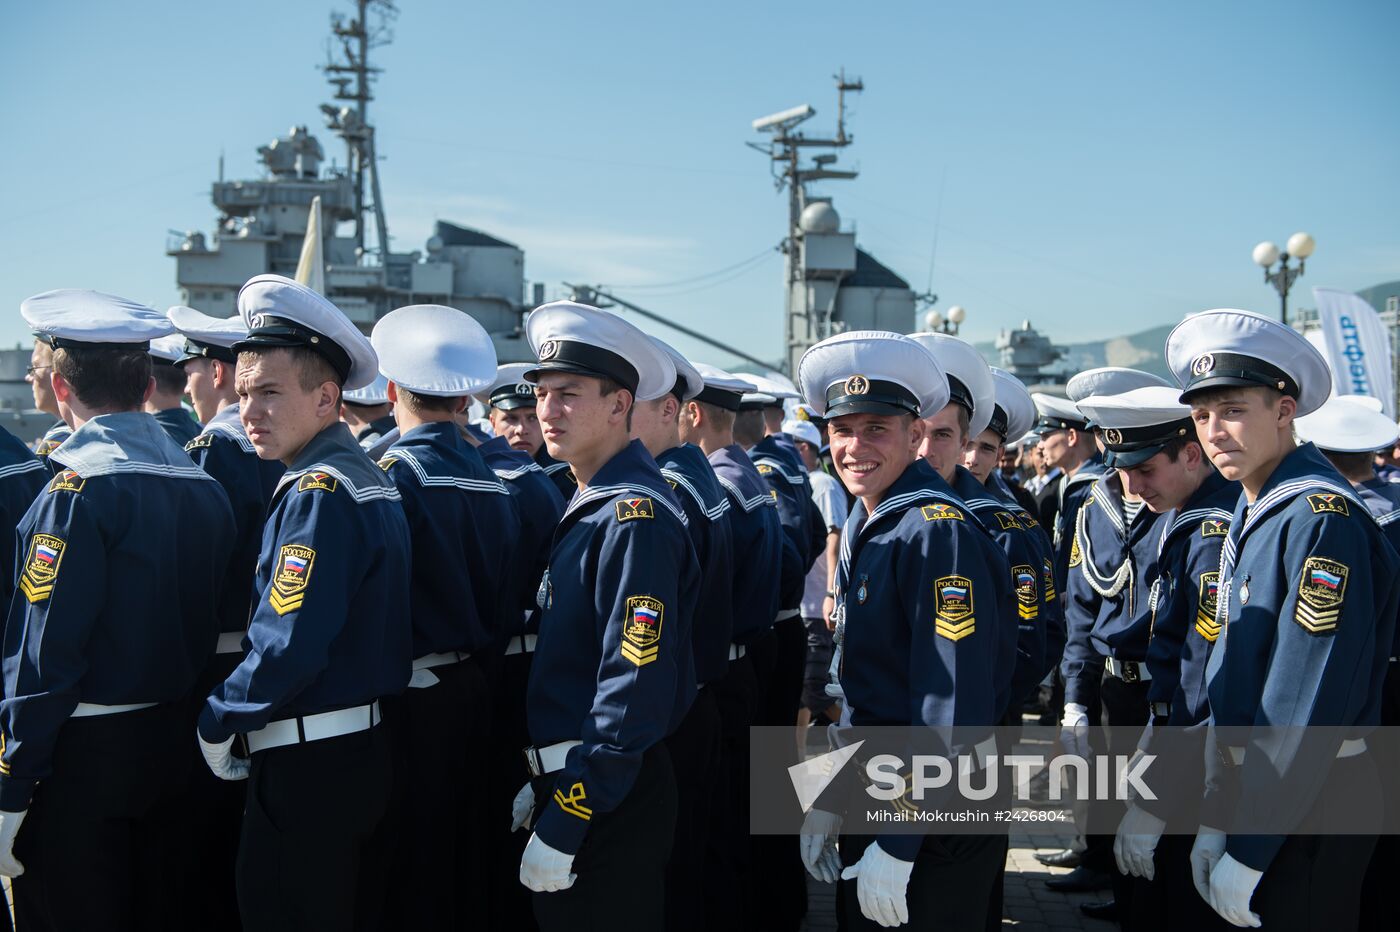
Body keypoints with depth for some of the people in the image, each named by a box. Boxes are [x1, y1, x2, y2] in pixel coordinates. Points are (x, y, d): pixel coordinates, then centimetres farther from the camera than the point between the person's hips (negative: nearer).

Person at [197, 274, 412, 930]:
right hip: (370, 748, 9)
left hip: (310, 769, -9)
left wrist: (216, 722, -11)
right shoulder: (372, 479, 10)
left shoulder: (317, 493, -19)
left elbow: (289, 645, -26)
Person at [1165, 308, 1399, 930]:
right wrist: (1215, 820, 12)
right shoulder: (1252, 514, 10)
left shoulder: (1321, 518, -20)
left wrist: (1247, 854, -20)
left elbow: (1308, 705, -23)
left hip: (1310, 807, -9)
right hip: (1256, 785, 9)